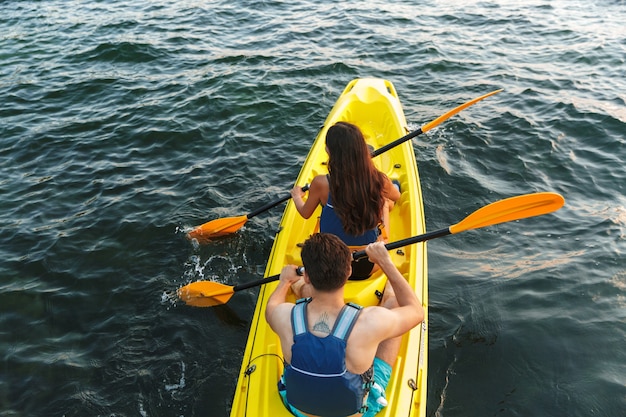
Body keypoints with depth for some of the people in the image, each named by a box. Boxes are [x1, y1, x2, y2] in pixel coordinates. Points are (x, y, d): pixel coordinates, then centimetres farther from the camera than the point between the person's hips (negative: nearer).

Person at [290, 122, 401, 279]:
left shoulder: (321, 184, -24)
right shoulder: (379, 180, -21)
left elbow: (305, 213, -2)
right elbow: (396, 196, 5)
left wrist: (296, 195, 21)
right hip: (369, 267, 0)